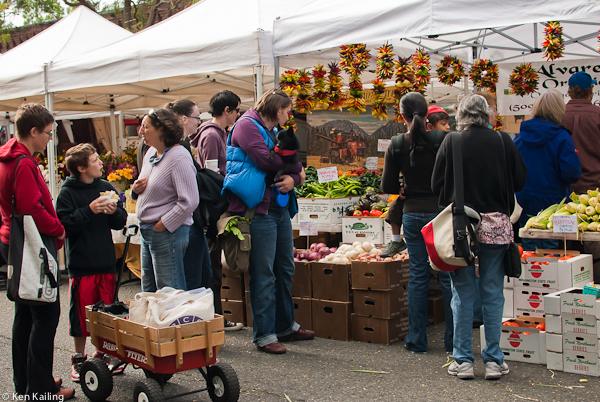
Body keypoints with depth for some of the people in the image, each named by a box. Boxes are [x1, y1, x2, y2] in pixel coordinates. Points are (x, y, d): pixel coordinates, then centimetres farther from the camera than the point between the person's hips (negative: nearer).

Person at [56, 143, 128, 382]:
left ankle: (102, 353, 26)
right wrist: (89, 211, -22)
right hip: (81, 264, -4)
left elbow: (121, 223, 8)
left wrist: (114, 212, -12)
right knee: (81, 313, 4)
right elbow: (65, 224, -16)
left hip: (106, 263, 4)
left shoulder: (106, 188, 6)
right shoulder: (67, 193, -6)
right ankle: (79, 358, 20)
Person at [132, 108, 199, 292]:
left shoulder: (179, 158, -17)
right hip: (146, 230, 9)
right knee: (148, 292, 16)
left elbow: (189, 201, -22)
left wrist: (163, 225, -18)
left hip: (168, 232, -9)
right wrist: (136, 189, 3)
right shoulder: (151, 153, 11)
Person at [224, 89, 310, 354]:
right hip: (259, 210, -9)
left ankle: (285, 326, 26)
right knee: (263, 274, -5)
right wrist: (296, 168, -2)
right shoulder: (247, 125, -5)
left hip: (280, 208, 9)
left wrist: (293, 179, -9)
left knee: (285, 269, 14)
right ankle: (264, 334, 2)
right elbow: (266, 160, -18)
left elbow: (297, 169, 15)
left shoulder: (274, 132, 21)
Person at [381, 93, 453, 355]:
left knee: (418, 276, 10)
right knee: (448, 276, 6)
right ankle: (453, 341, 11)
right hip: (441, 212, -2)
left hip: (413, 214, 2)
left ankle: (417, 341, 14)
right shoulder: (442, 140, -9)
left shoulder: (396, 146, -3)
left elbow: (387, 186, -1)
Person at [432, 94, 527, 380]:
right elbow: (520, 181, 5)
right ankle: (493, 360, 14)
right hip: (496, 225, 1)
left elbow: (436, 185, 0)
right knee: (492, 293, 8)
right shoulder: (503, 141, -2)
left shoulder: (451, 142, -4)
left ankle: (463, 360, 12)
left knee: (463, 293, 7)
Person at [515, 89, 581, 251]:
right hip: (551, 205, -4)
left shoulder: (520, 136, 2)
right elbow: (571, 172, -18)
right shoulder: (561, 137, -12)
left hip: (524, 206, 4)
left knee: (527, 249, 11)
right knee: (549, 249, 4)